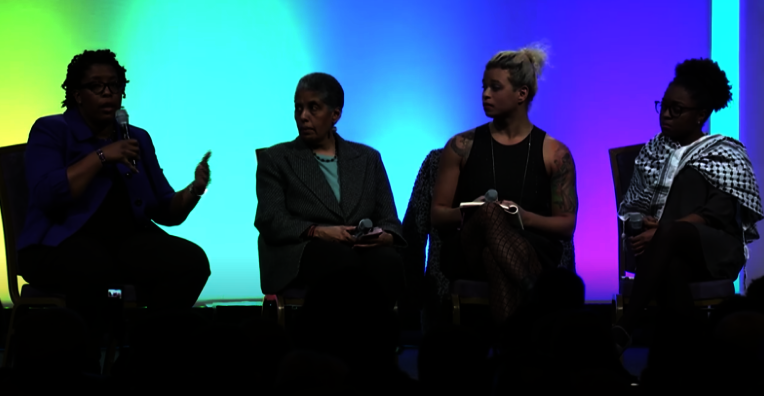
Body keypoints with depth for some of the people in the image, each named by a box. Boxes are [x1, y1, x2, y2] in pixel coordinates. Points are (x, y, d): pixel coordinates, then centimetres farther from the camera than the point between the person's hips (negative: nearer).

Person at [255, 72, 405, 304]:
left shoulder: (368, 158, 24)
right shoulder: (276, 159, 15)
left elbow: (388, 219, 16)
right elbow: (271, 221, 1)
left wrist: (386, 237, -10)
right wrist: (317, 232, -17)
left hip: (363, 250, 3)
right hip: (299, 258, -3)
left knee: (388, 261, -36)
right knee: (345, 259, -39)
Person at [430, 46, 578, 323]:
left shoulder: (554, 153, 9)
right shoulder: (462, 146, 12)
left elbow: (566, 226, 7)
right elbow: (437, 216, 13)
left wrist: (526, 217, -13)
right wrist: (467, 213, -10)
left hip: (533, 251, -1)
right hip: (467, 253, 1)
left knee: (495, 254, -39)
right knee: (490, 213, -36)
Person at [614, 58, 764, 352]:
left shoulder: (726, 154, 6)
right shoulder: (653, 151, 18)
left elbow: (718, 214, -8)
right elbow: (633, 207, 13)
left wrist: (662, 231, -21)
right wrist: (643, 227, -13)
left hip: (717, 250, -3)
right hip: (670, 253, 3)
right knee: (670, 268, -37)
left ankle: (623, 331, -44)